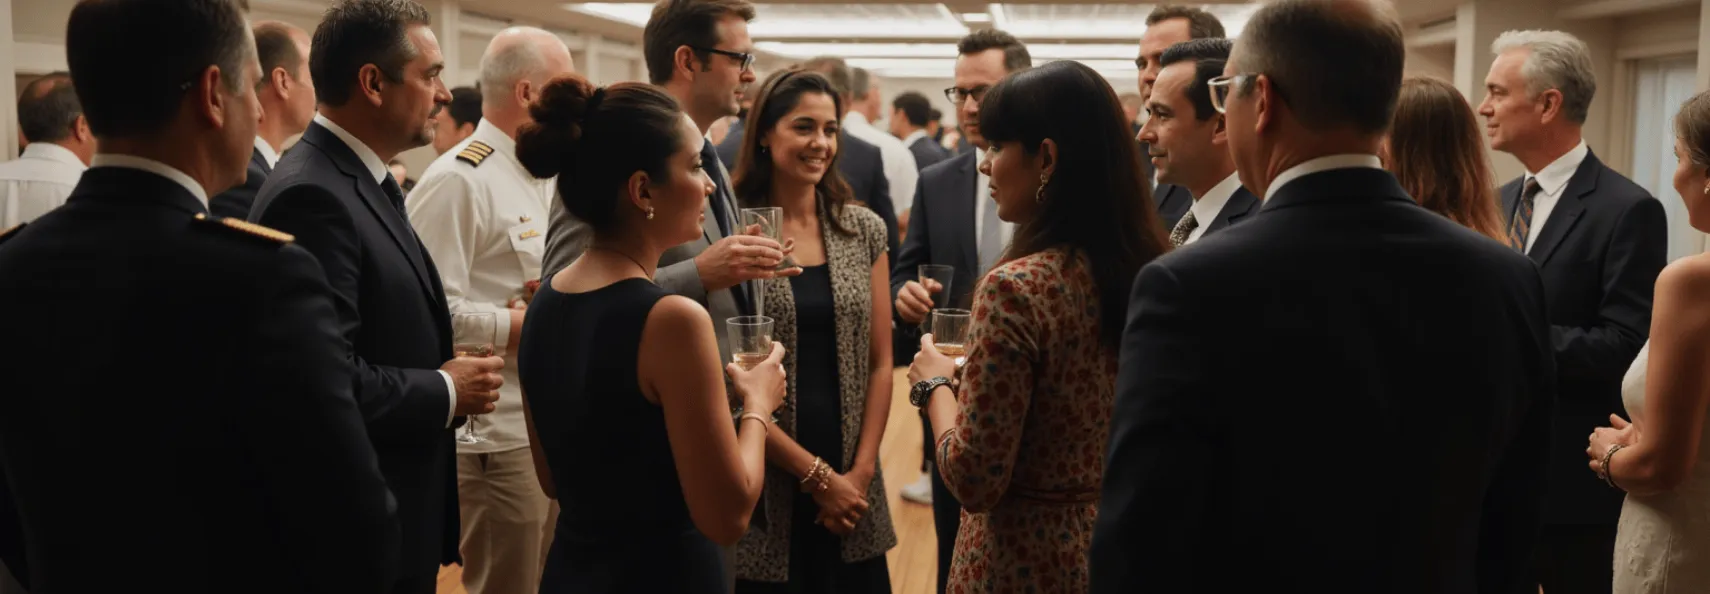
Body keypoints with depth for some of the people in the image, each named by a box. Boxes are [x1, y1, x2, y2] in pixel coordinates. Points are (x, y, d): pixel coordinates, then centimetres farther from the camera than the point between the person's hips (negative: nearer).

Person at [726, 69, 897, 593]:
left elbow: (880, 363, 6)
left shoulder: (864, 230, 5)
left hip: (851, 492, 3)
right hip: (763, 494, -3)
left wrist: (859, 473, -3)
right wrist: (816, 474, -9)